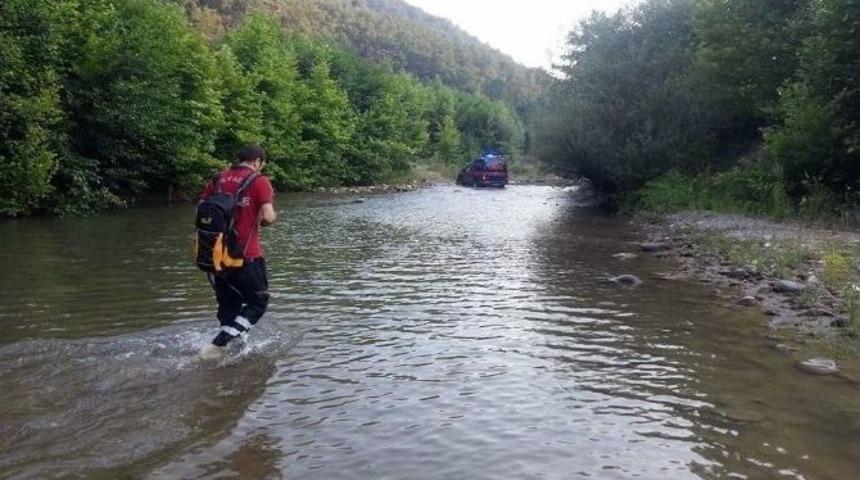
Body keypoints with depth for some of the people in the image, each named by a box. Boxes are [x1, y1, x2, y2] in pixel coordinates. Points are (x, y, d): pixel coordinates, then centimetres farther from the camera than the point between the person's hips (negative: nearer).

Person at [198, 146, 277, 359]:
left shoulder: (217, 180, 10)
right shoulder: (259, 181, -5)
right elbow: (268, 217, -16)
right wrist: (270, 218, 6)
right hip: (245, 255, -6)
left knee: (228, 305, 19)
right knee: (258, 302, 9)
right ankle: (217, 345, -3)